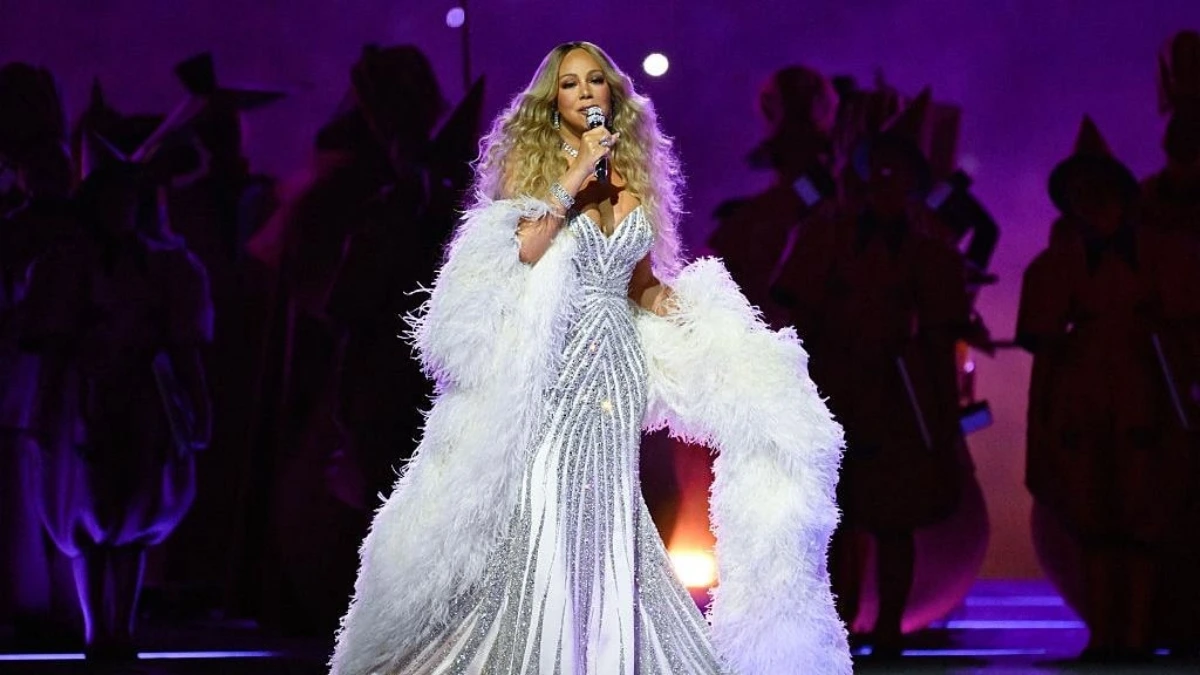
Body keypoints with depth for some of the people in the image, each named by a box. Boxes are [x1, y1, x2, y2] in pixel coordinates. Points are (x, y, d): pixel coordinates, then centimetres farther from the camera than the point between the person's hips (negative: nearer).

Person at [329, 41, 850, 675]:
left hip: (616, 362, 3)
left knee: (606, 521, -2)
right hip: (548, 361, -3)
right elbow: (523, 252, -12)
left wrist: (698, 319, 5)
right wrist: (573, 180, -12)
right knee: (543, 513, -10)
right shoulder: (530, 163, 4)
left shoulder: (634, 179, 14)